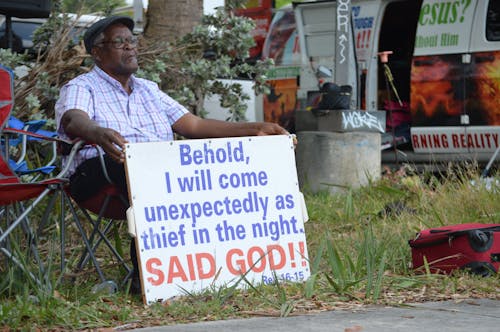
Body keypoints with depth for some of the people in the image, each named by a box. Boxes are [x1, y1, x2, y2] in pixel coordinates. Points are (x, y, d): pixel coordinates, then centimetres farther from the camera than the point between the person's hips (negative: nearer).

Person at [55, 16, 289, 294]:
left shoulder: (149, 90, 28)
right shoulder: (81, 88, 8)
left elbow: (194, 125, 21)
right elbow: (75, 121, -16)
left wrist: (255, 130, 9)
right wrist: (99, 134, -42)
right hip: (98, 172, -5)